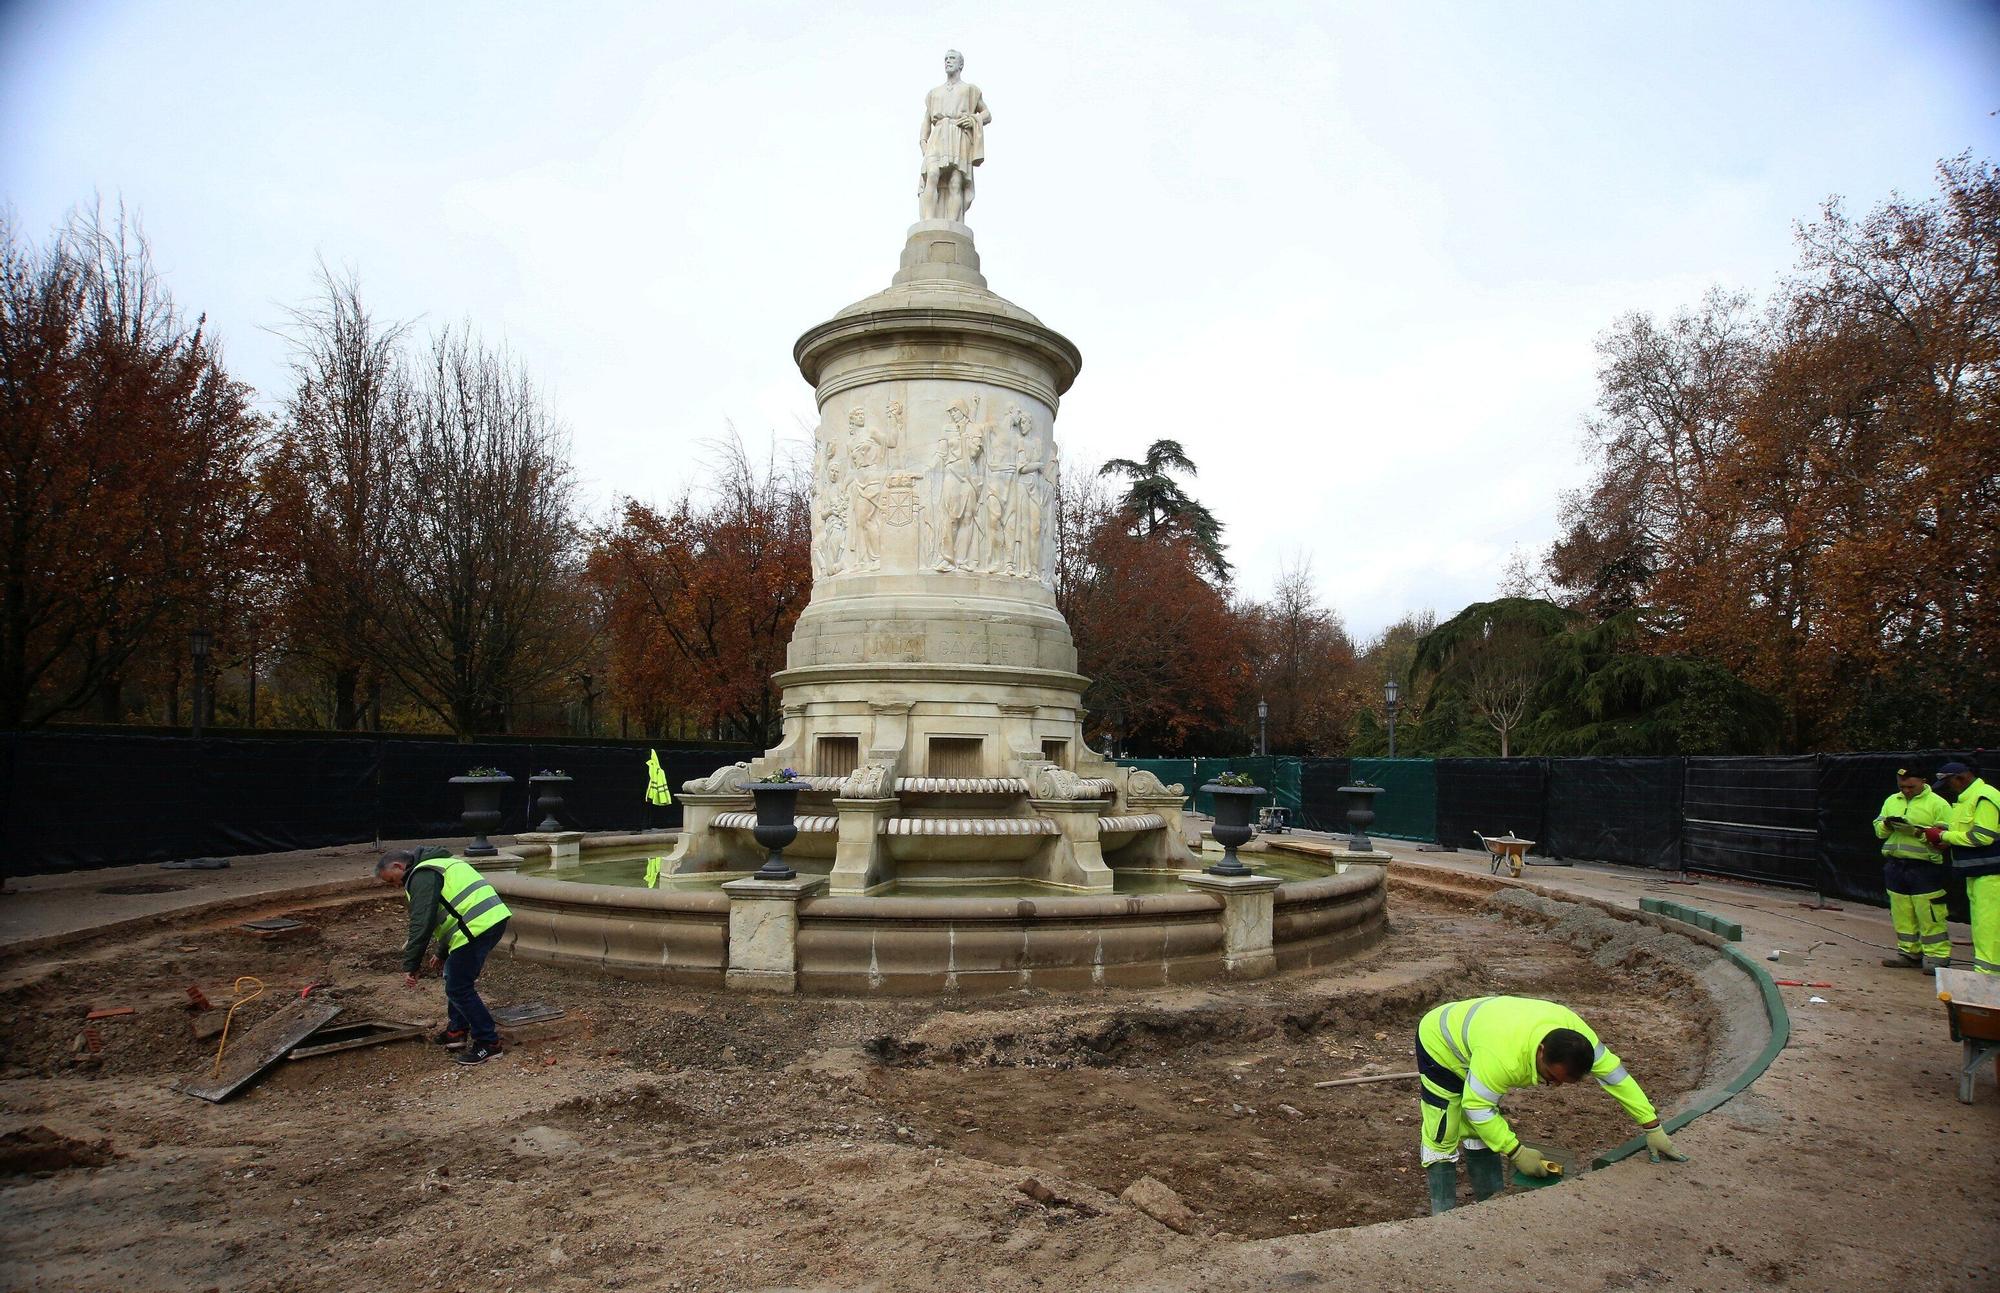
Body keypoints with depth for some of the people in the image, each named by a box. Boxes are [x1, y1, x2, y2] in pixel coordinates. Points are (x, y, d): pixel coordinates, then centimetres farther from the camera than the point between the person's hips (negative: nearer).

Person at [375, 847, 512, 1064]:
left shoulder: (422, 876, -5)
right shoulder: (439, 864, 27)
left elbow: (422, 924, -12)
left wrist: (410, 966, -8)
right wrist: (442, 953, 39)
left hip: (477, 927, -10)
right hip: (493, 918, 10)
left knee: (459, 989, -2)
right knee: (455, 979, 25)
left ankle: (488, 1042, 3)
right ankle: (456, 1031, 32)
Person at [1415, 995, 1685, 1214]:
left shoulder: (1572, 1030, -25)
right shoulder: (1502, 1056, -45)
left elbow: (1614, 1074, -12)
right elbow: (1476, 1106, -33)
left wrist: (1653, 1128, -9)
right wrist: (1517, 1152, -28)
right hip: (1439, 1045, -7)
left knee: (1483, 1132, 10)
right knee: (1443, 1137, -8)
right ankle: (1444, 1216, 0)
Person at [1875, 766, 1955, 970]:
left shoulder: (1938, 804, -2)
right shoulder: (1891, 801, 15)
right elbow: (1878, 830, 16)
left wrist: (1923, 833, -23)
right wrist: (1886, 825, -5)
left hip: (1924, 867, -5)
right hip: (1894, 866, 5)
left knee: (1929, 915, -4)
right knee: (1902, 914, 10)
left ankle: (1938, 957, 3)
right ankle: (1909, 952, 20)